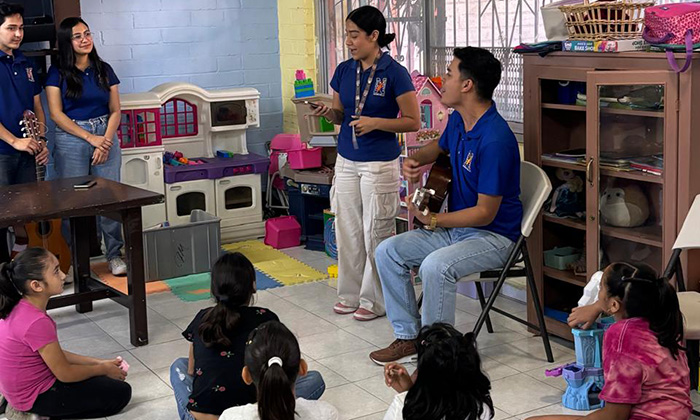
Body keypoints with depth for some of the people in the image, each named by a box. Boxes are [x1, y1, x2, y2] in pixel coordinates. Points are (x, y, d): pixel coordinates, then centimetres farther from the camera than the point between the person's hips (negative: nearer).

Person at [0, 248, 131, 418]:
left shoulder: (19, 308, -3)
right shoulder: (36, 323, -31)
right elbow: (65, 374, -20)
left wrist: (98, 362, 7)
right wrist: (104, 369, -3)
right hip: (38, 396, -9)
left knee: (100, 378, 26)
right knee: (121, 392, 0)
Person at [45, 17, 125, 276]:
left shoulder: (104, 70, 9)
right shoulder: (57, 73, 1)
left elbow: (115, 111, 7)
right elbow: (56, 114, -4)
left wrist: (106, 141, -8)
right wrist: (91, 138, -10)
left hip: (105, 137, 2)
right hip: (71, 139, -2)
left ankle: (114, 255, 7)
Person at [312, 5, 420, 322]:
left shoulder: (395, 73, -11)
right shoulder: (344, 71, 5)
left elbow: (413, 122, -8)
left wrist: (376, 122, -21)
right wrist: (327, 112, -7)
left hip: (380, 164, -6)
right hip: (346, 161, 6)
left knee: (376, 234, 3)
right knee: (347, 230, 11)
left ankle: (375, 300, 15)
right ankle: (351, 293, 25)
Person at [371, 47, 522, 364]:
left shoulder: (495, 140, -26)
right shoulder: (457, 120, 3)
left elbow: (485, 212, -24)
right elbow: (439, 147, 29)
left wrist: (433, 219, -25)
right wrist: (414, 160, 7)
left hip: (493, 235, -9)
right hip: (455, 227, 10)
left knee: (435, 266, -35)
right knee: (388, 251, -1)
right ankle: (408, 337, 7)